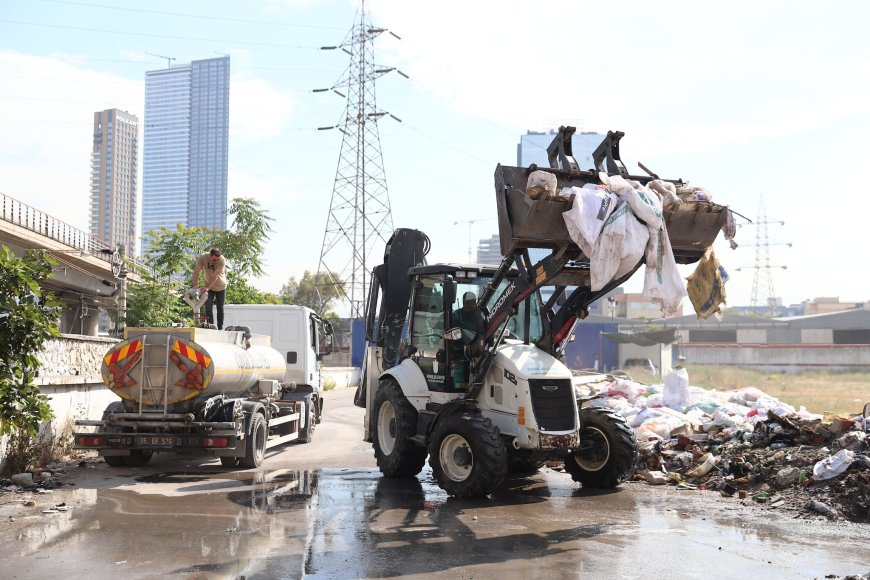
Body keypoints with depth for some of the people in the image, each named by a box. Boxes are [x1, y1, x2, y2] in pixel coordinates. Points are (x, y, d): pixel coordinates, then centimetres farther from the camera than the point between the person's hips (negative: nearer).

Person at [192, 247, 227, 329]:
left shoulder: (222, 260, -28)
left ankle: (220, 328, 12)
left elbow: (215, 276, -32)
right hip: (208, 287, 1)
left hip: (220, 287, -1)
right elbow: (196, 271, -26)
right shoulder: (202, 258, -22)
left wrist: (207, 287, -41)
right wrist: (195, 286, -37)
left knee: (220, 308, 4)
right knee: (208, 307, -9)